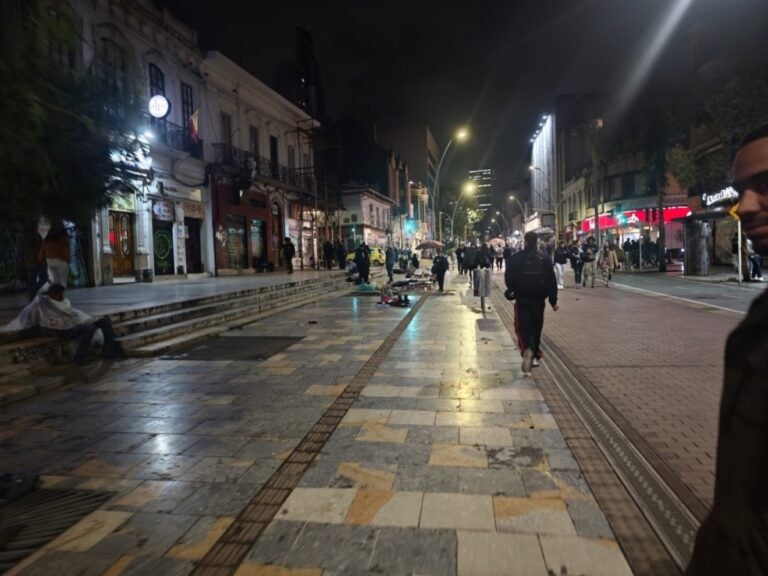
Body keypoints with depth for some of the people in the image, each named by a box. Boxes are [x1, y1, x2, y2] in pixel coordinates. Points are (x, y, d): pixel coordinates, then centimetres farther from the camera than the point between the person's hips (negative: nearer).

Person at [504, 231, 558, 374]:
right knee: (536, 327, 16)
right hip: (539, 299, 2)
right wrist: (553, 300, 4)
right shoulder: (545, 258, -3)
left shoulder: (516, 258, -7)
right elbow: (552, 281, -2)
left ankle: (527, 350, -25)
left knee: (523, 327, 2)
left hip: (522, 299, -2)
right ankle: (535, 356, 24)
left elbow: (508, 278, -4)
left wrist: (512, 290, 16)